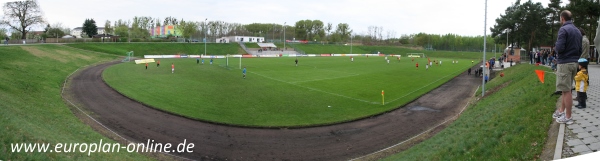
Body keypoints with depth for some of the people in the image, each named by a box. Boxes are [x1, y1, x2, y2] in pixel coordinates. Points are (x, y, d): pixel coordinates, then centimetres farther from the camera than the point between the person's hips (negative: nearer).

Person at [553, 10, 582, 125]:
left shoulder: (563, 29, -12)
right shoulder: (577, 31, 14)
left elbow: (560, 48, -19)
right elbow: (580, 49, 17)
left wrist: (556, 45, 1)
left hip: (565, 63, -9)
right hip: (574, 63, 9)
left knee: (566, 90, -4)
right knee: (566, 89, 17)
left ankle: (568, 117, 0)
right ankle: (561, 111, 27)